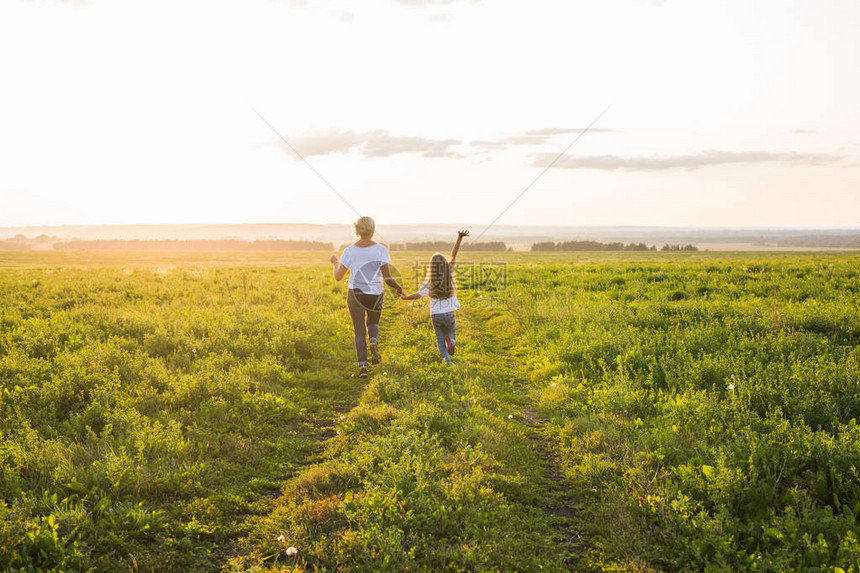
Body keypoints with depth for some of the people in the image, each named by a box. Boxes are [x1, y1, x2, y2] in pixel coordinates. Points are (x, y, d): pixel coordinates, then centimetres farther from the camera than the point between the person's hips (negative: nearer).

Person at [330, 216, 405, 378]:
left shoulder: (350, 251, -6)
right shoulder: (380, 250, -9)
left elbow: (338, 276, -2)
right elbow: (388, 278, -11)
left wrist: (335, 262, 17)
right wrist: (399, 287, 7)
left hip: (355, 294, 0)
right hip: (375, 295, 0)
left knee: (359, 331, 10)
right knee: (373, 324, 23)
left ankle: (362, 365, -3)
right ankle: (374, 341, -10)